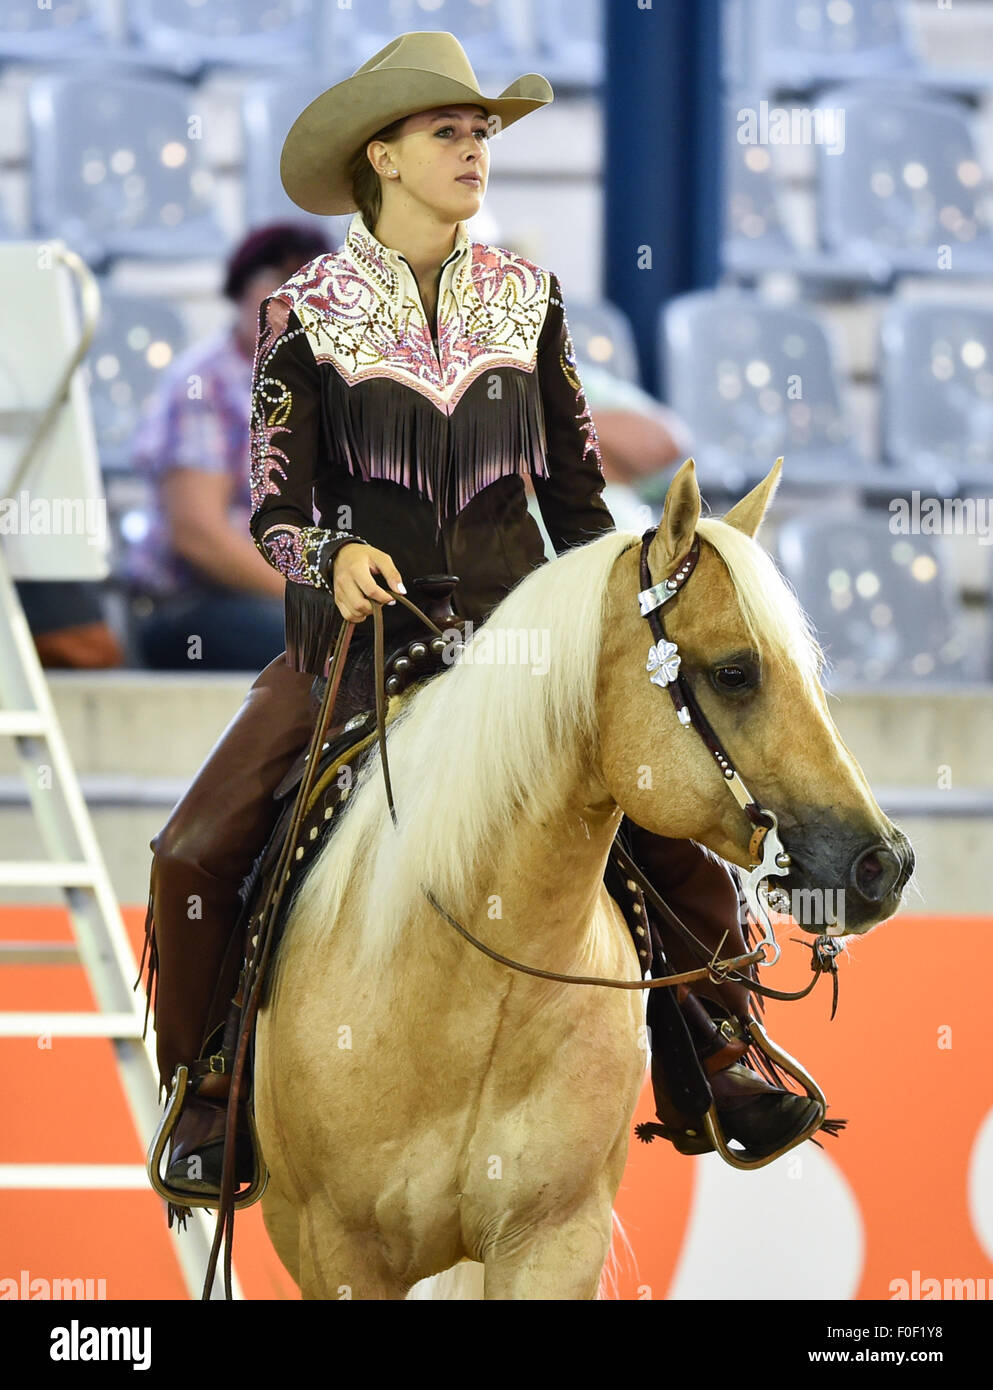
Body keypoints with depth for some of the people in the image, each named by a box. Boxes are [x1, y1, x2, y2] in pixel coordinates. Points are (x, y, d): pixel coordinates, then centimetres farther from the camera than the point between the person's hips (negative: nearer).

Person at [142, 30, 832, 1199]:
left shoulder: (526, 300, 7)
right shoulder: (307, 313, 0)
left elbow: (575, 485, 13)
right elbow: (277, 498, -4)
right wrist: (331, 557, -24)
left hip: (514, 627, 2)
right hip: (357, 625, -2)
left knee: (680, 825, -10)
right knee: (195, 855, -16)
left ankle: (712, 1066, 8)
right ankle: (207, 1090, 4)